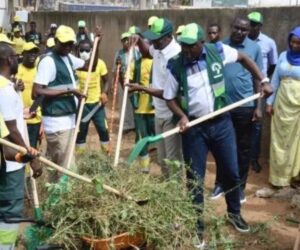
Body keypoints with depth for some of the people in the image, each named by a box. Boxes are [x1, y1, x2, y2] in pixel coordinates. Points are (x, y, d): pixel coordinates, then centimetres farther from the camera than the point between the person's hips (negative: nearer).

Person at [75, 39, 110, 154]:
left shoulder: (100, 63, -3)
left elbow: (106, 81, 4)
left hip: (97, 103, 1)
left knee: (103, 129, 2)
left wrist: (104, 93, -13)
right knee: (81, 131, 8)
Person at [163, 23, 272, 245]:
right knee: (195, 178, 5)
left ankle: (234, 213, 39)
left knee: (231, 172, 14)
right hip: (194, 128, -2)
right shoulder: (175, 66, -11)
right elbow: (170, 98, -2)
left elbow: (243, 58, 10)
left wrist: (263, 81, 4)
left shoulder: (218, 51, -8)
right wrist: (182, 116, -20)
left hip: (221, 123, 2)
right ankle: (197, 225, 22)